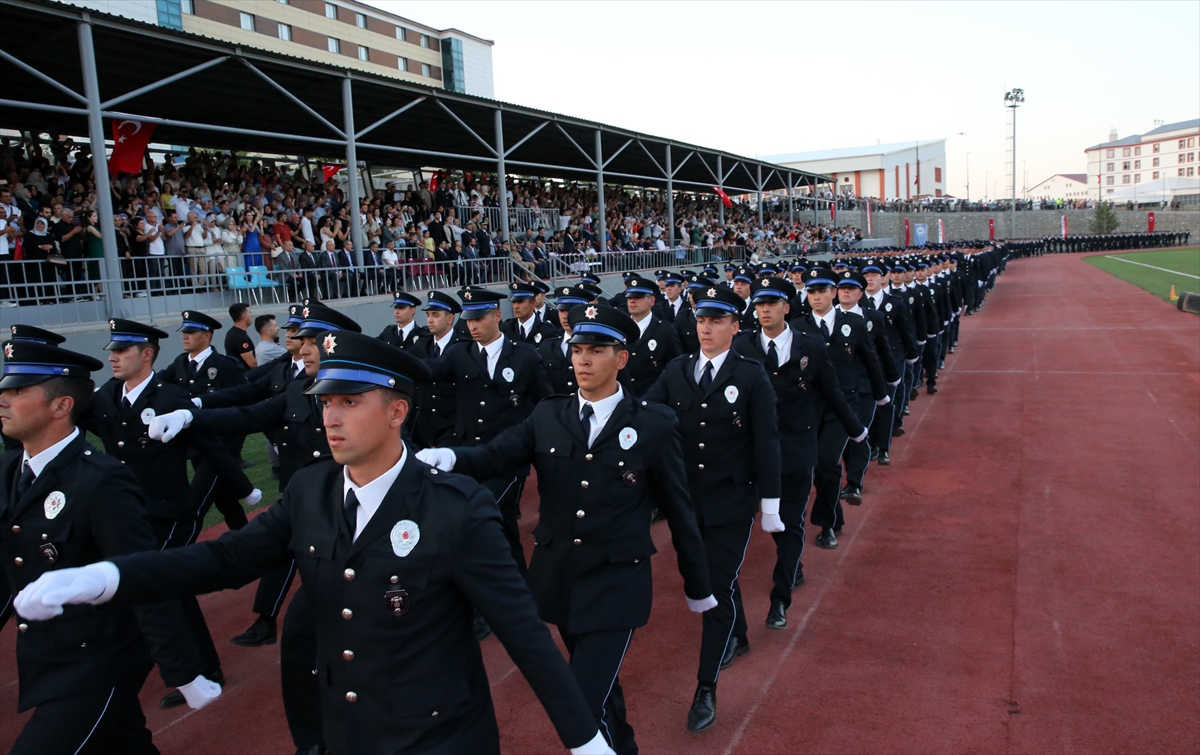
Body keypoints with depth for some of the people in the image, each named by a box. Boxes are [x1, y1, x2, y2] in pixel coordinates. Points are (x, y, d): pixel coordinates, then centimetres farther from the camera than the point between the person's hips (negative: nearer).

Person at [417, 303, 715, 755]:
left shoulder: (654, 425, -8)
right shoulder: (547, 417, 1)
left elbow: (678, 510, -2)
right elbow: (494, 456, -12)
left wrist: (697, 585, 6)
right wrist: (450, 458, -34)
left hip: (616, 583, -4)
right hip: (557, 578, 4)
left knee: (588, 701, -11)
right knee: (596, 681, 23)